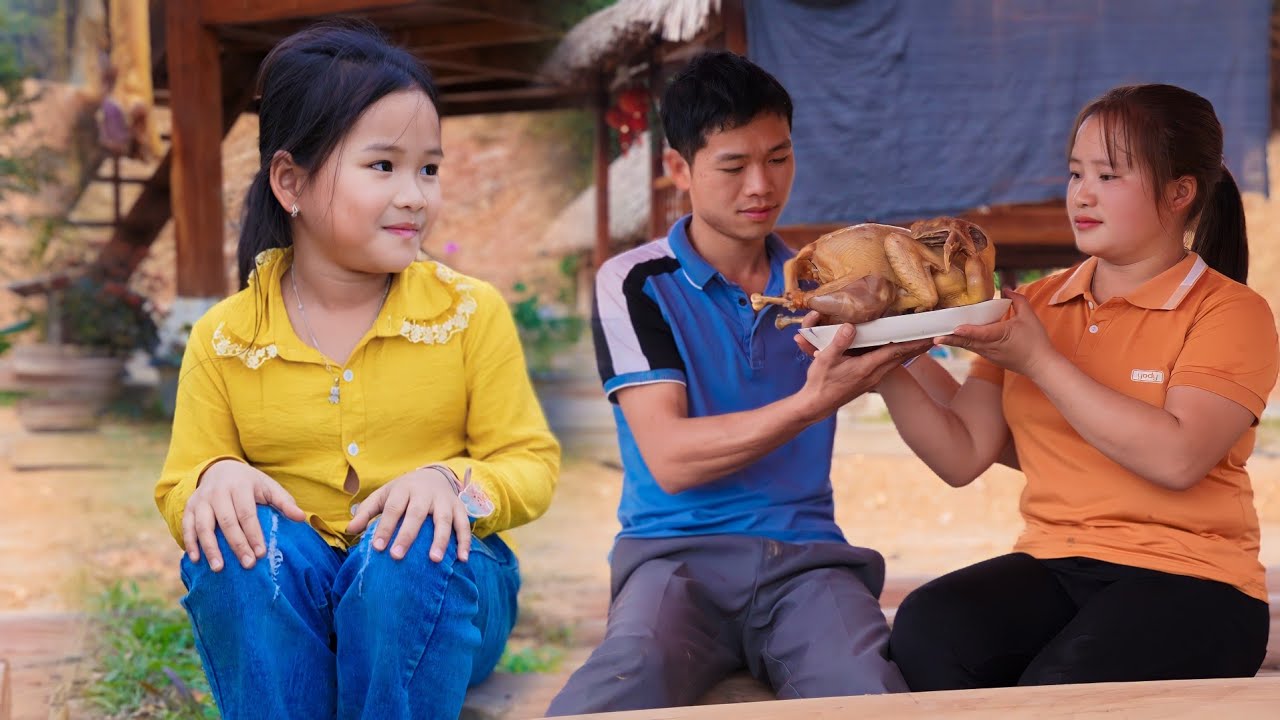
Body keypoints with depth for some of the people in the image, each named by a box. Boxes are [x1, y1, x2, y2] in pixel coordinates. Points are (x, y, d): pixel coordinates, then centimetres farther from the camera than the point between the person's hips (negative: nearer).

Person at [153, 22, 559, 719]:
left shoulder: (472, 313, -1)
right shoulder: (223, 339, 0)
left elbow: (532, 464, -1)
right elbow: (177, 490, 4)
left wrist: (455, 482, -23)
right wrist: (214, 479, -21)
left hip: (434, 598, 0)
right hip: (278, 611, 1)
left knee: (412, 547, -33)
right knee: (238, 538, -30)